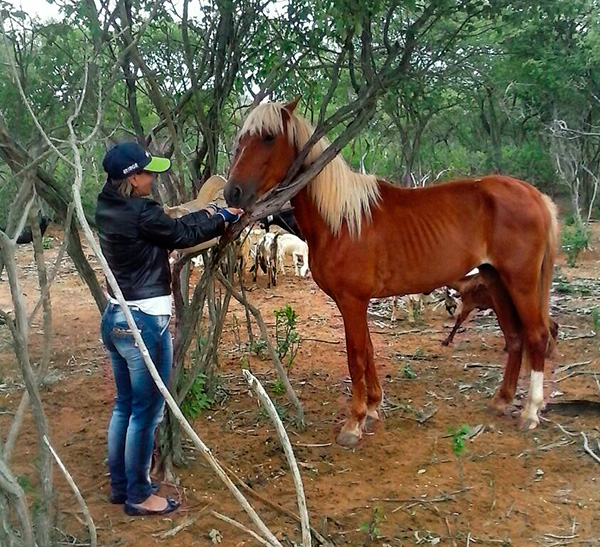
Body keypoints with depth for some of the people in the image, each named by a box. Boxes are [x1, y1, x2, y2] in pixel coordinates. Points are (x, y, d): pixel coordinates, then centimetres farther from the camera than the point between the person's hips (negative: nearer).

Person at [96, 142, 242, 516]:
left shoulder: (109, 209, 6)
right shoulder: (141, 214, -20)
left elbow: (170, 228, 13)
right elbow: (183, 234, -5)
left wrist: (211, 212, 15)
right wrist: (226, 217, 10)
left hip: (115, 318, 9)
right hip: (144, 323, -9)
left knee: (125, 405, 20)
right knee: (147, 411, 4)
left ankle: (120, 484, 32)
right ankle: (138, 496, 18)